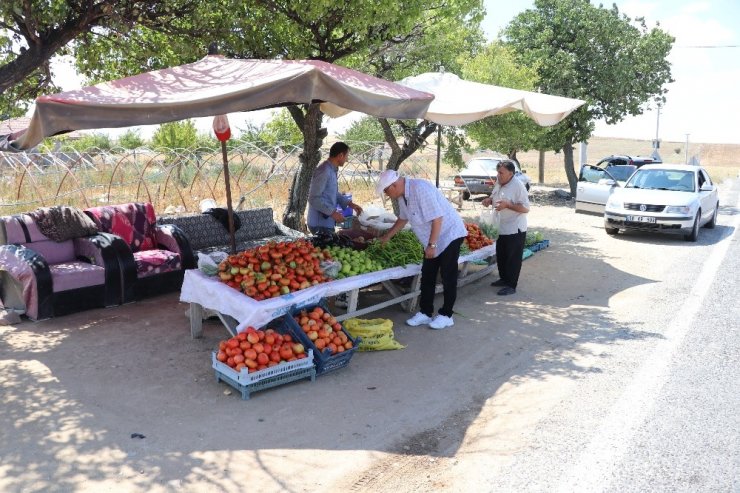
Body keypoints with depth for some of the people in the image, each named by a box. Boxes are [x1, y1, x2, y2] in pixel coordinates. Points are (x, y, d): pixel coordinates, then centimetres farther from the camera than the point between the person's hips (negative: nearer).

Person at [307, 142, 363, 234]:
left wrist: (350, 203, 15)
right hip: (320, 224, -10)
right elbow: (314, 198, -24)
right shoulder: (324, 171, -20)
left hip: (327, 222, 10)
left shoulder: (331, 170, 11)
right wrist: (332, 212, -23)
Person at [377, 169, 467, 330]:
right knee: (427, 276, 10)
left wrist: (432, 245, -26)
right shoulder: (402, 196, 0)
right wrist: (386, 237, 22)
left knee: (448, 277, 0)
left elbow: (437, 218, -29)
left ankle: (446, 315, 8)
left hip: (449, 234, -9)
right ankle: (425, 313, 18)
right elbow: (403, 219, 18)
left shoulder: (420, 189, -28)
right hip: (432, 240, 9)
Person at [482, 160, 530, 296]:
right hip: (502, 228, 9)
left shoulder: (518, 186, -20)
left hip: (515, 230, -8)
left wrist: (507, 205, -30)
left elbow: (525, 208, -21)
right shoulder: (498, 183, 4)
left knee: (513, 258, 0)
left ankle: (511, 285, 8)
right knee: (501, 256, 19)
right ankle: (504, 278, 35)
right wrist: (489, 200, -1)